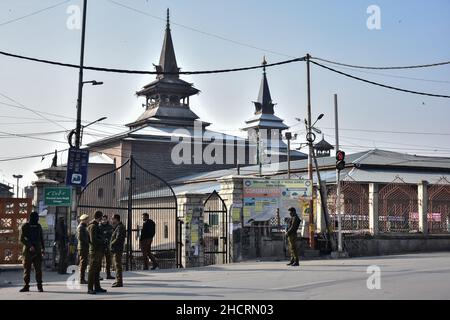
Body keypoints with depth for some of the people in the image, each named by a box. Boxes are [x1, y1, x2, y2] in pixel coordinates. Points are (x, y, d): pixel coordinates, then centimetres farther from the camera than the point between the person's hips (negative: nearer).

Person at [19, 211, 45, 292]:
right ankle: (26, 286, 9)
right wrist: (30, 246, -20)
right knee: (26, 269, 2)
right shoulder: (25, 227, -2)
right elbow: (22, 239, -9)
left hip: (37, 251, 2)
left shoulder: (38, 226, 9)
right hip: (27, 251, -2)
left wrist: (43, 248, 15)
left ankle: (39, 286, 0)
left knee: (38, 269, -3)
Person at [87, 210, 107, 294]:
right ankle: (90, 288, -5)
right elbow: (93, 240, -21)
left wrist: (102, 240, 6)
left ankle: (97, 287, 19)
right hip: (94, 250, -10)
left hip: (98, 251, 10)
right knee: (92, 270, -7)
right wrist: (102, 241, -9)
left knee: (97, 269, 13)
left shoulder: (96, 226, 17)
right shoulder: (93, 226, -14)